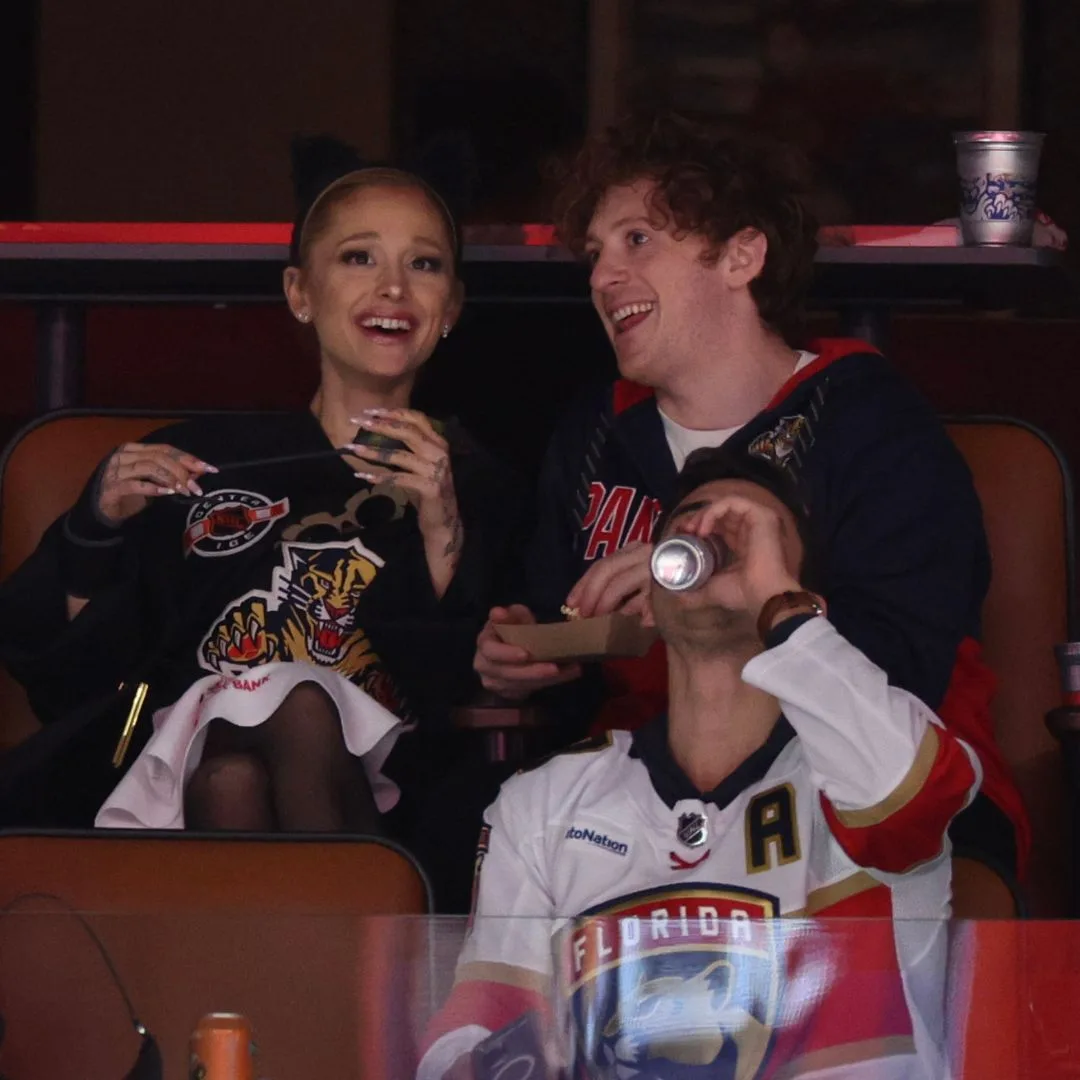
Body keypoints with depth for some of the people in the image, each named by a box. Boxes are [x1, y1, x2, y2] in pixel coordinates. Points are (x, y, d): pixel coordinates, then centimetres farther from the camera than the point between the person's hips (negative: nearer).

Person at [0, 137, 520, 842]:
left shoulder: (472, 486, 18)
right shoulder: (204, 459, 19)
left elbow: (472, 692, 2)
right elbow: (66, 673, 17)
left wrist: (442, 531, -9)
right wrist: (98, 529, 1)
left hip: (376, 796, 0)